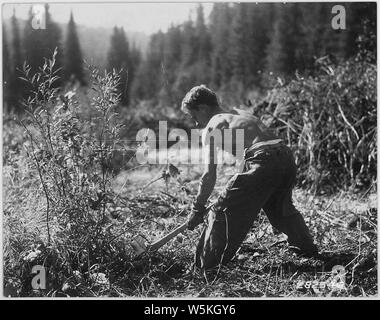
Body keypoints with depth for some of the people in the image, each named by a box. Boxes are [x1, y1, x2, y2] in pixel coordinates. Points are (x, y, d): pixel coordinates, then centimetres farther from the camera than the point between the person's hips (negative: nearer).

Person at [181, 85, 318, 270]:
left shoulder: (211, 127, 7)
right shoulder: (240, 114, 29)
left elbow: (210, 175, 1)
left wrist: (197, 209, 8)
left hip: (263, 161, -8)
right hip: (286, 156, 8)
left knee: (222, 211, 1)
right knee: (280, 207, 33)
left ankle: (206, 266, 0)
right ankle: (306, 247, 48)